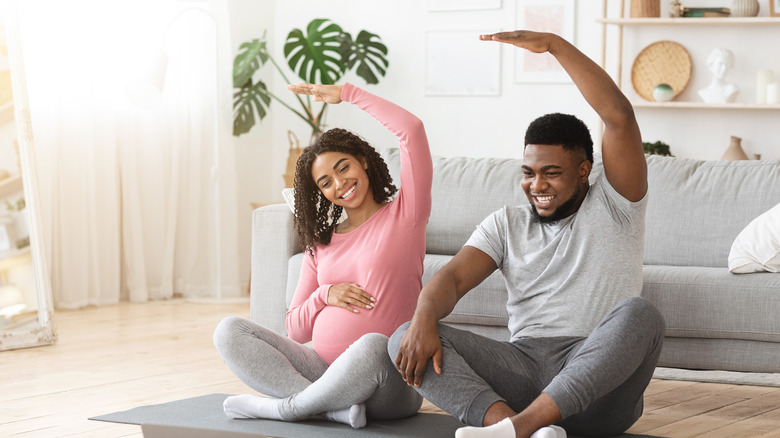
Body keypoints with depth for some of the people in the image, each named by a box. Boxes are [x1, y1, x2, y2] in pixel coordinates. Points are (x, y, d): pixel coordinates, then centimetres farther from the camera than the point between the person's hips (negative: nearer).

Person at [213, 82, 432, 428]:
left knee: (373, 346, -42)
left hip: (389, 386, -6)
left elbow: (412, 130, -8)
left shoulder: (403, 215, 5)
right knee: (229, 331, -11)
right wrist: (324, 295, -2)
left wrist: (347, 93, 2)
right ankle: (335, 408, -26)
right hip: (321, 369, 6)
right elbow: (295, 329, 19)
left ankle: (283, 407, -18)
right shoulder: (321, 244, 21)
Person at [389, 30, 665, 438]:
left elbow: (619, 115, -6)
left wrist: (554, 44, -11)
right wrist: (424, 318, -20)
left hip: (598, 387, -3)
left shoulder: (613, 207, 8)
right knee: (406, 339, -17)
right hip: (524, 367, 4)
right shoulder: (506, 224, 20)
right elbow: (453, 276, 3)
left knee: (639, 313, -35)